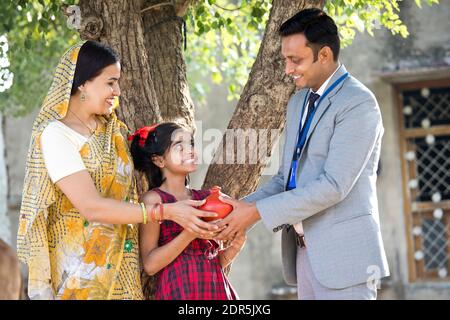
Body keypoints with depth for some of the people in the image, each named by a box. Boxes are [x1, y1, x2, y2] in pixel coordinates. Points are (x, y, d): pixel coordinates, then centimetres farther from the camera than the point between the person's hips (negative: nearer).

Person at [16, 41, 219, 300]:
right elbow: (91, 207, -20)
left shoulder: (114, 130, 11)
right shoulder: (56, 134, -12)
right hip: (79, 266, -6)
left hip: (120, 266, 6)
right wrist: (168, 212, -22)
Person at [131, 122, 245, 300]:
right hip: (179, 290, -5)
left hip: (216, 289, 5)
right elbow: (150, 264, -12)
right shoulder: (154, 199, -5)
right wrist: (191, 233, -19)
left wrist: (235, 245, -4)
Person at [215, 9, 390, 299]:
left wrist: (258, 211, -18)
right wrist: (243, 206, 1)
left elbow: (334, 185, -19)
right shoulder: (298, 102, 17)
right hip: (305, 251, 8)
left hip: (343, 254, -8)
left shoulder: (358, 103, -12)